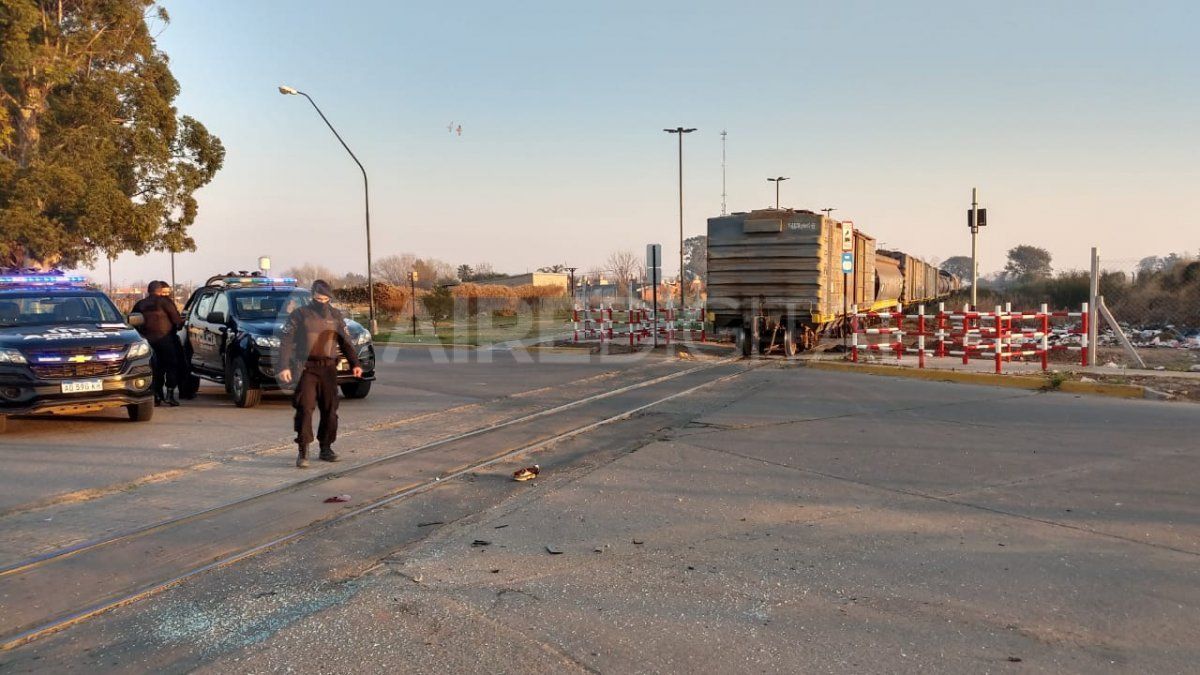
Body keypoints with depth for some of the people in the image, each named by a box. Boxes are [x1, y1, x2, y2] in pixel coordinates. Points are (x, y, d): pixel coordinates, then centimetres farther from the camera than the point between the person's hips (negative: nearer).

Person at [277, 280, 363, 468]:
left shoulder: (335, 316, 12)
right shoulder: (300, 315, 1)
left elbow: (345, 342, 16)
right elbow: (286, 342, -4)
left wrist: (355, 363, 4)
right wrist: (284, 367, -15)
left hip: (329, 368, 4)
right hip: (307, 368, -4)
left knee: (330, 409, 5)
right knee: (305, 409, -11)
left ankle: (326, 449, 15)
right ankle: (303, 452, -10)